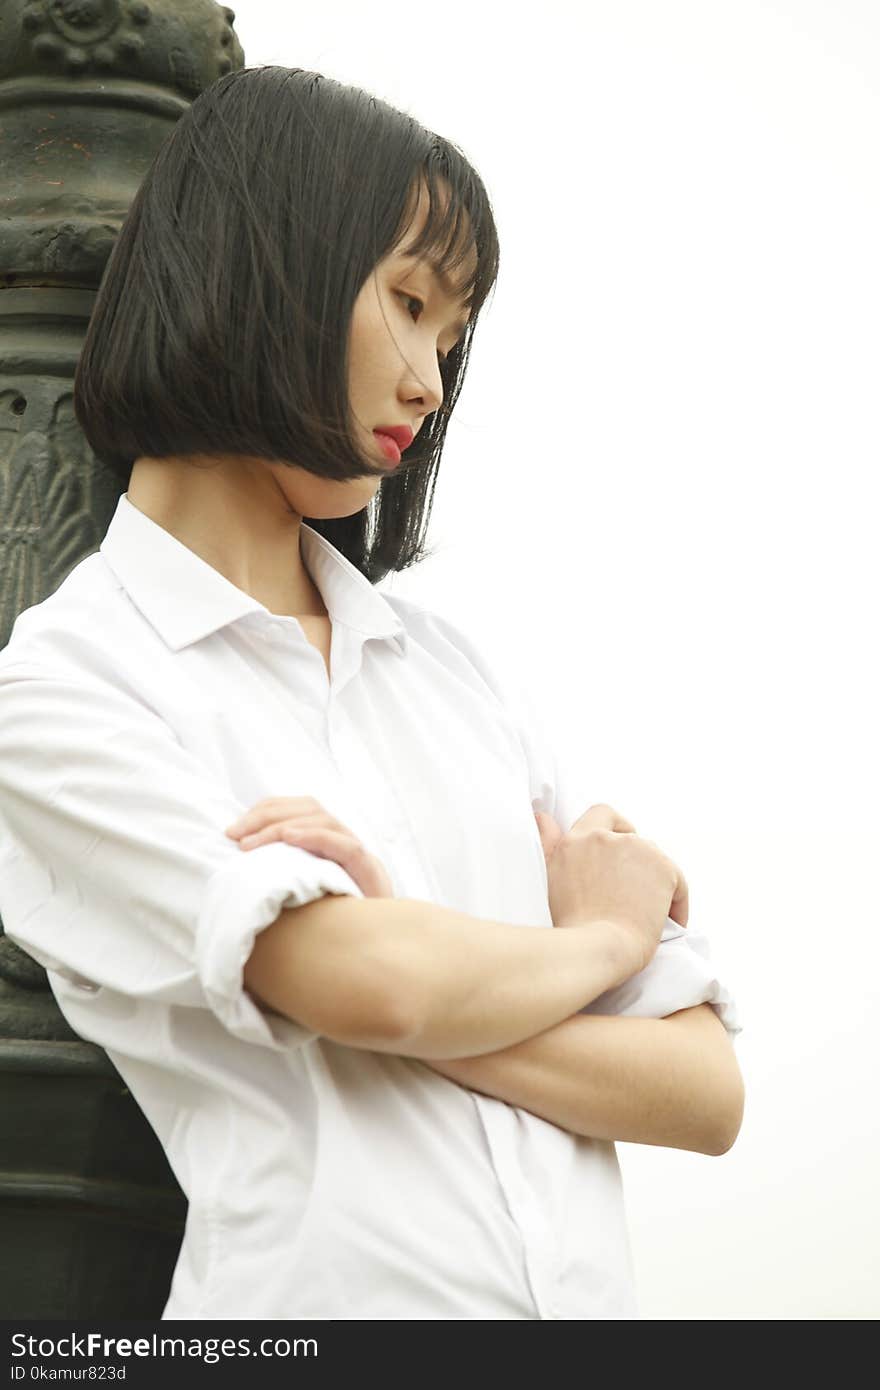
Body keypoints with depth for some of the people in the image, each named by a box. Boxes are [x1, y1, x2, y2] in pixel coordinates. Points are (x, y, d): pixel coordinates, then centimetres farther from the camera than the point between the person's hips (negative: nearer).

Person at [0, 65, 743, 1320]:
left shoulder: (458, 672, 8)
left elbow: (707, 1092, 1)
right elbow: (380, 988, -20)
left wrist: (415, 980, -14)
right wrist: (604, 930, -1)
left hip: (597, 1296, 5)